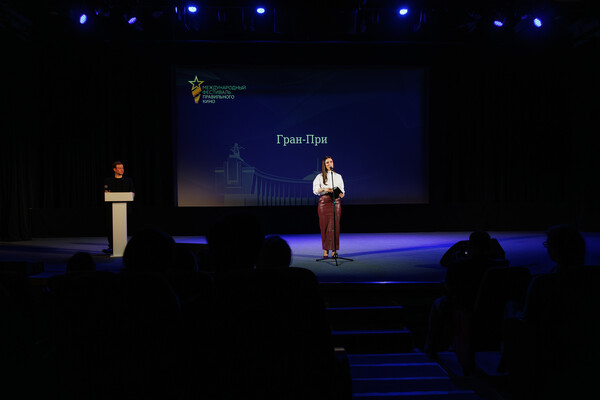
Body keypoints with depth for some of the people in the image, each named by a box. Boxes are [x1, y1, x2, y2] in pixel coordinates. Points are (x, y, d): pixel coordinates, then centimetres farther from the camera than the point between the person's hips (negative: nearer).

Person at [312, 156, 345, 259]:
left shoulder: (338, 176, 16)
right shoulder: (320, 177, 10)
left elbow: (342, 190, 13)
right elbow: (315, 190, 0)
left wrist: (342, 194, -10)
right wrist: (324, 189, -18)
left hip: (335, 202, 1)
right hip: (324, 202, -1)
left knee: (334, 226, -7)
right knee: (324, 226, -4)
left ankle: (334, 250, -5)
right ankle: (325, 250, 1)